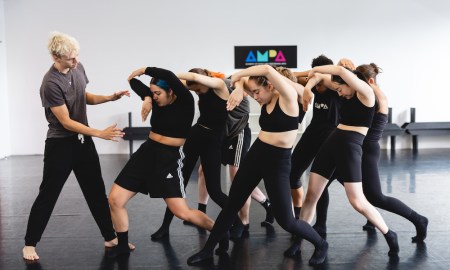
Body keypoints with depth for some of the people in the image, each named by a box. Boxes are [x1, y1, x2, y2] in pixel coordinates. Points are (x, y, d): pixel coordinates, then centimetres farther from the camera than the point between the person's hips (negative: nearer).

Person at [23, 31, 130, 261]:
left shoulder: (78, 68, -2)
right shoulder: (51, 84, -24)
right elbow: (66, 122, -22)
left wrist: (111, 97, -2)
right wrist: (101, 134, -22)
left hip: (83, 140, 7)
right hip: (60, 145, -7)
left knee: (96, 191, 12)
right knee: (48, 195, 3)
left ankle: (110, 238, 23)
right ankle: (30, 244, 19)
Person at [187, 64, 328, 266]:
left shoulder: (288, 97, -15)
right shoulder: (265, 101, 4)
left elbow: (268, 70, -31)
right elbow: (244, 79, 15)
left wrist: (238, 74, -18)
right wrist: (239, 89, -9)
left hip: (278, 161, -6)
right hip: (256, 154, 7)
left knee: (285, 220, -4)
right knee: (232, 204, 11)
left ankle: (320, 244, 22)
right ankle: (208, 249, 25)